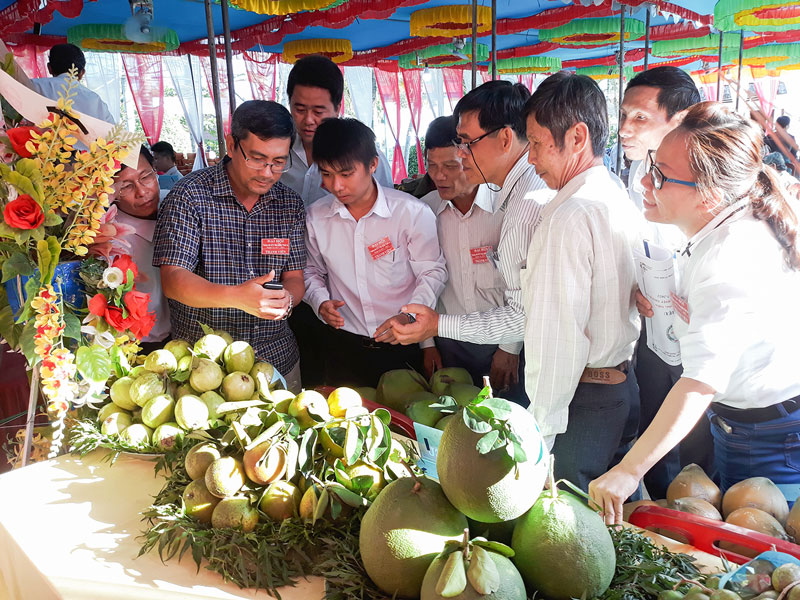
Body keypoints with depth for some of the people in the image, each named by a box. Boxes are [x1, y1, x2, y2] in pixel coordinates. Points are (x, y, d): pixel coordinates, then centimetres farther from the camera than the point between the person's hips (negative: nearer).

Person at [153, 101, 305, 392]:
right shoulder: (189, 196, -11)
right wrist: (237, 297, -35)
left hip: (276, 357, 4)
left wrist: (285, 299, -22)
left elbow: (294, 278, 2)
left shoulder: (290, 204, 2)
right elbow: (173, 280, -17)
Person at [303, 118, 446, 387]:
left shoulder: (412, 212, -11)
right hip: (343, 346, 2)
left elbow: (433, 273, -5)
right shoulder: (315, 217, -1)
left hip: (402, 345, -2)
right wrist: (321, 302, -6)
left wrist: (408, 316, -19)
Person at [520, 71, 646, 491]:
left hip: (581, 397, -9)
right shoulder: (622, 199, 8)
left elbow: (561, 334, -22)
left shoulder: (570, 216, -21)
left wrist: (540, 426, -15)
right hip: (622, 381, 9)